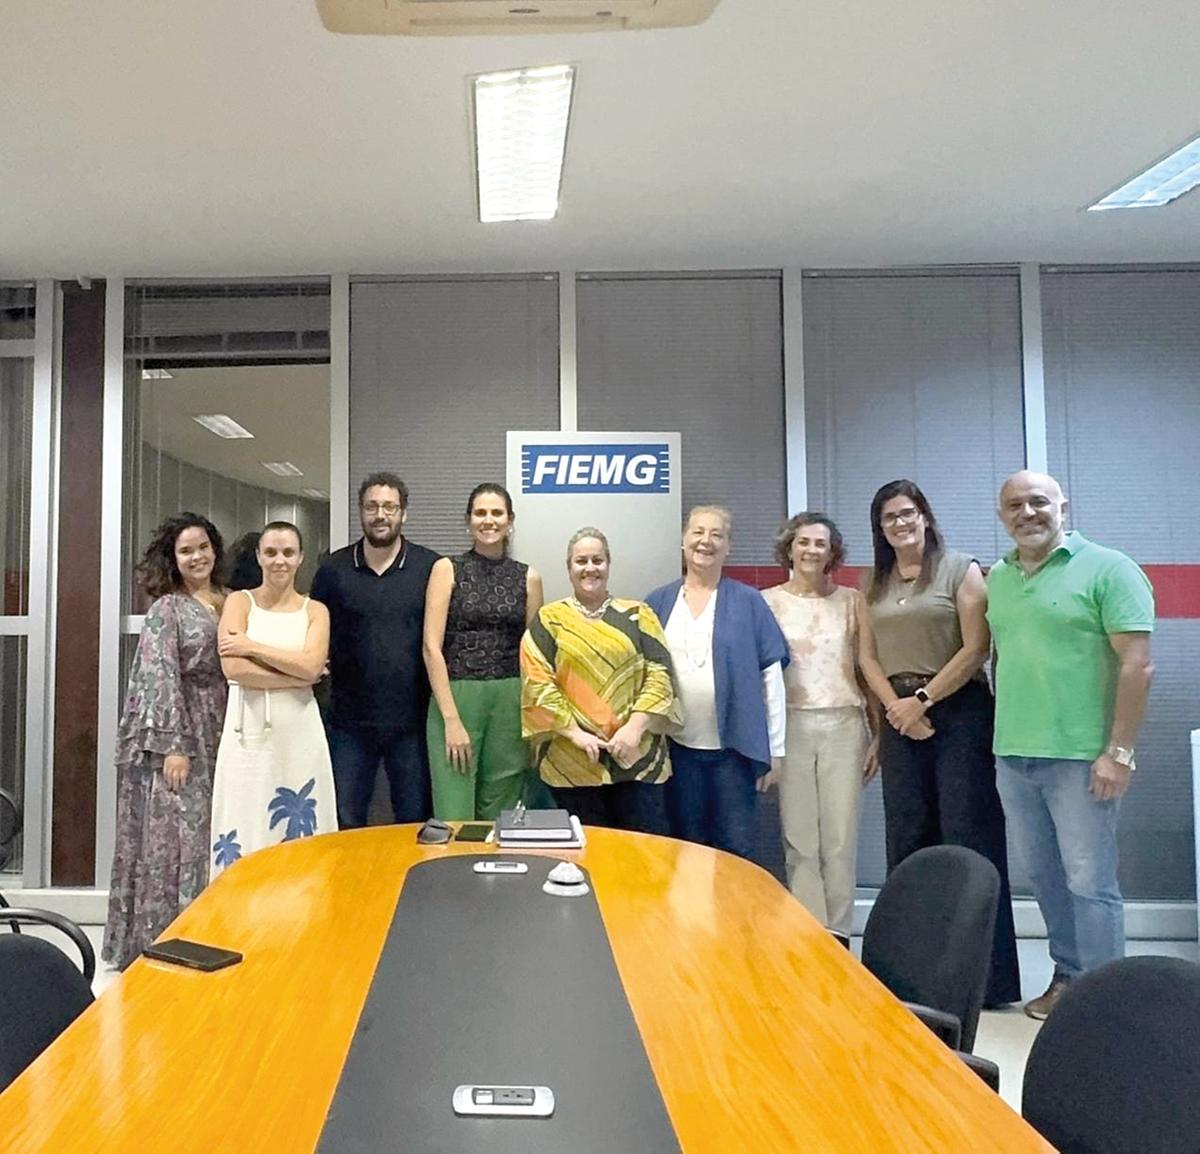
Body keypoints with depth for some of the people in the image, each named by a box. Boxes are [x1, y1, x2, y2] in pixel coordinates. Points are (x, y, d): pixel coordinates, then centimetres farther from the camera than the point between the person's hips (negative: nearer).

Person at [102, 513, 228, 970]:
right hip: (173, 736, -6)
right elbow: (160, 677, -13)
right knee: (172, 838, -3)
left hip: (213, 736, 6)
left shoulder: (227, 603, 12)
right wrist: (174, 745, -19)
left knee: (204, 835, 9)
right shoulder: (166, 608, -5)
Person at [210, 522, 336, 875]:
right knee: (245, 829, 0)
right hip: (249, 731, -1)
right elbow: (234, 668, -9)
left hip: (298, 733, 1)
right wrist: (296, 677, -8)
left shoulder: (315, 611, 9)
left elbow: (312, 665, -9)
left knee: (299, 831, 3)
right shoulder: (239, 602, 5)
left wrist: (252, 646, -8)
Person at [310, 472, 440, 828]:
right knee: (346, 825, 11)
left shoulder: (430, 567, -2)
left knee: (415, 822, 11)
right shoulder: (333, 569, 3)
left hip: (411, 719, -1)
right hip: (350, 720, 2)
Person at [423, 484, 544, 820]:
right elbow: (432, 647, -6)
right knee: (454, 819, -3)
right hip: (455, 699, -2)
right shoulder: (447, 569, 1)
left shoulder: (528, 577, 8)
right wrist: (451, 718, -13)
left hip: (510, 704, 2)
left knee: (501, 817, 9)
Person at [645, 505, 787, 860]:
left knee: (736, 850, 6)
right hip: (677, 747, 2)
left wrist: (775, 748, -4)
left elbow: (771, 674, -2)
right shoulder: (659, 602, 5)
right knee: (686, 848, 13)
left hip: (734, 746, -2)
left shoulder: (748, 602, -1)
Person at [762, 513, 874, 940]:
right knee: (799, 840, 3)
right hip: (790, 727, -1)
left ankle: (837, 935, 16)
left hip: (843, 726, 1)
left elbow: (869, 669, 9)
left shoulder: (852, 601, 7)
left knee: (841, 840, 3)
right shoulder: (768, 602, 4)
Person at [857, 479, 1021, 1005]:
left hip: (958, 711, -5)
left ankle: (985, 971, 2)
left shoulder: (959, 569, -1)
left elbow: (975, 648, -9)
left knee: (967, 838, -5)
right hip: (900, 717, 5)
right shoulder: (876, 583, 14)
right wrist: (897, 707, -5)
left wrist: (923, 699, -11)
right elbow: (868, 656, 10)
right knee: (906, 839, 8)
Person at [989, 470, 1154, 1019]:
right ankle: (1068, 976, 30)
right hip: (1013, 756, 6)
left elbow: (1137, 665, -12)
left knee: (1089, 883, 1)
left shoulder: (1106, 568, -6)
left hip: (1080, 757, -6)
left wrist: (1118, 752, -16)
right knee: (1045, 878, 15)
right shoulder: (998, 578, 12)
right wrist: (1004, 731, 14)